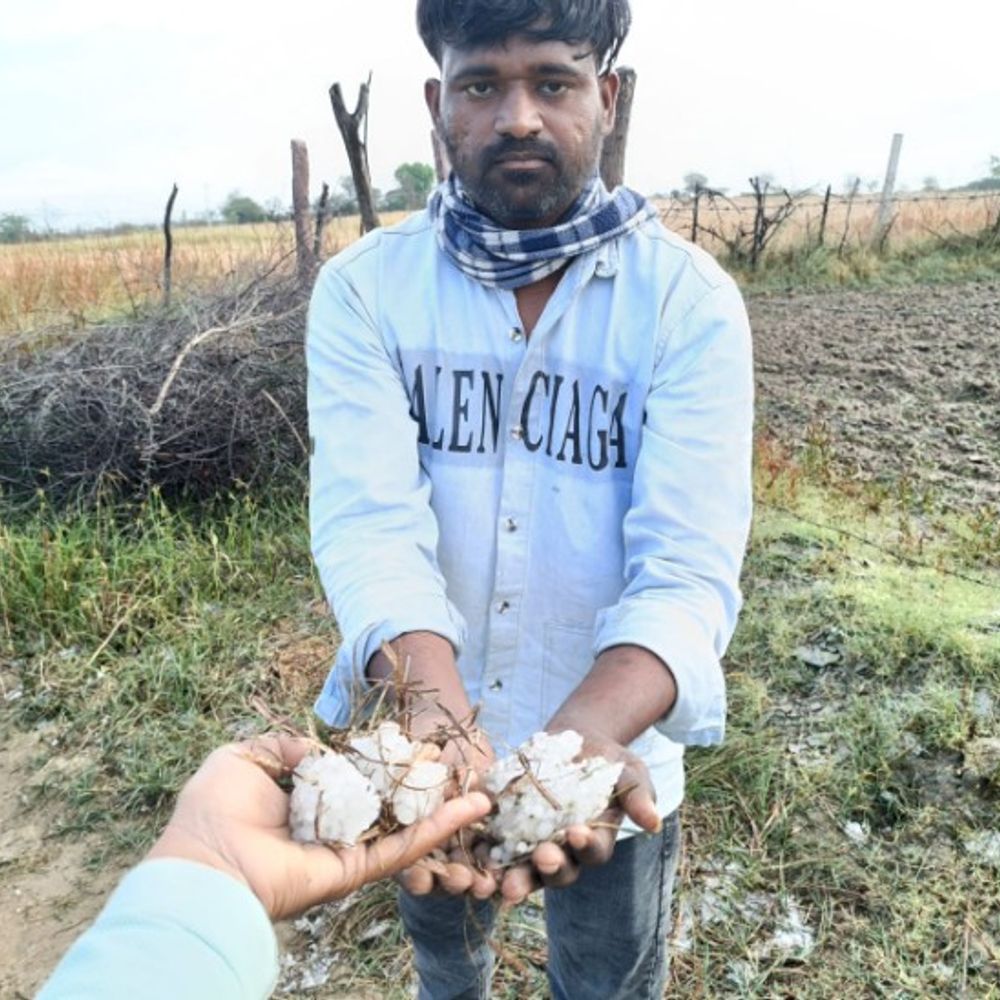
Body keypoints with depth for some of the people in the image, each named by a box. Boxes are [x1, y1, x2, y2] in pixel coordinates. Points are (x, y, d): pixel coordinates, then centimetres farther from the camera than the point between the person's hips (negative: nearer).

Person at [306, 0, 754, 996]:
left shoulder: (688, 298, -14)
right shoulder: (364, 288, -11)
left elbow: (688, 560, -23)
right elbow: (370, 519, -23)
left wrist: (589, 727, -42)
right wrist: (434, 710, -41)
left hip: (613, 740, -1)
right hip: (425, 736, 2)